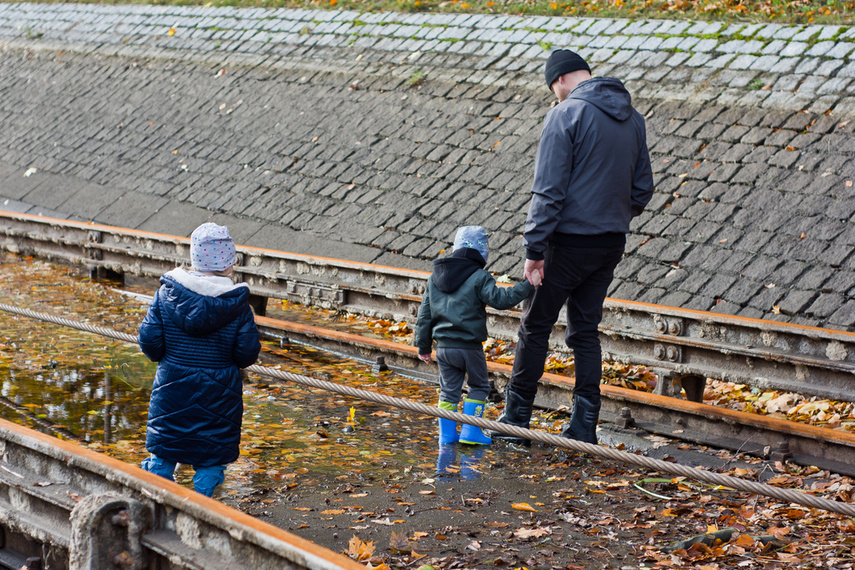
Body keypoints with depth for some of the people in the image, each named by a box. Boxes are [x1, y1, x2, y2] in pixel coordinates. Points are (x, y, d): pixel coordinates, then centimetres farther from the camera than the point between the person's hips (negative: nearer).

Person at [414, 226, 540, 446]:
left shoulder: (434, 278, 11)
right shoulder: (479, 277, -8)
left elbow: (424, 315, 12)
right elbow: (499, 299, -20)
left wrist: (423, 345, 18)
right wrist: (527, 286, -17)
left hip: (443, 346, 5)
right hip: (469, 347, -5)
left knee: (448, 390, 14)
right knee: (479, 387, 12)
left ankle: (447, 434, 13)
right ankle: (470, 432, 7)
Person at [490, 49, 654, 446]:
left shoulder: (565, 115, -13)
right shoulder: (632, 118, 9)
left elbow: (549, 191, -17)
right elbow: (643, 189, 15)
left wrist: (533, 248, -15)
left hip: (569, 240, -6)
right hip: (612, 243, 6)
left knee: (535, 327, 5)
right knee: (585, 331, 12)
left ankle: (515, 420, 11)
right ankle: (584, 427, 10)